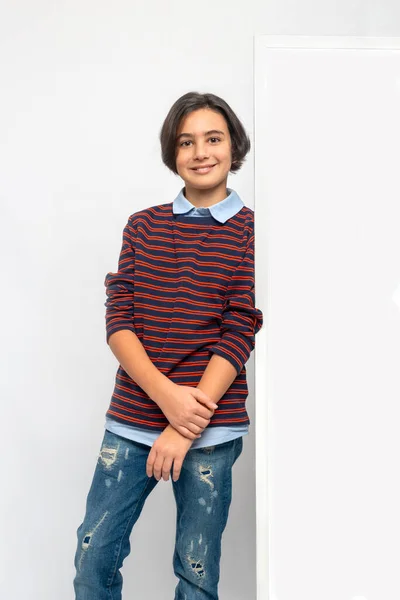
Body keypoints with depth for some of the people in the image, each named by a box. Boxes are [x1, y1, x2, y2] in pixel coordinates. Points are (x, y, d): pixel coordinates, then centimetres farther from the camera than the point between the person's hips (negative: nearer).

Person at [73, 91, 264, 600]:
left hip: (209, 431, -3)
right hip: (132, 419, 3)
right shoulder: (143, 226, 9)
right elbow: (117, 319, 1)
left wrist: (184, 429, -14)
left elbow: (238, 337, -8)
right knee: (93, 557, 6)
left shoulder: (251, 233, -1)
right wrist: (166, 394, -15)